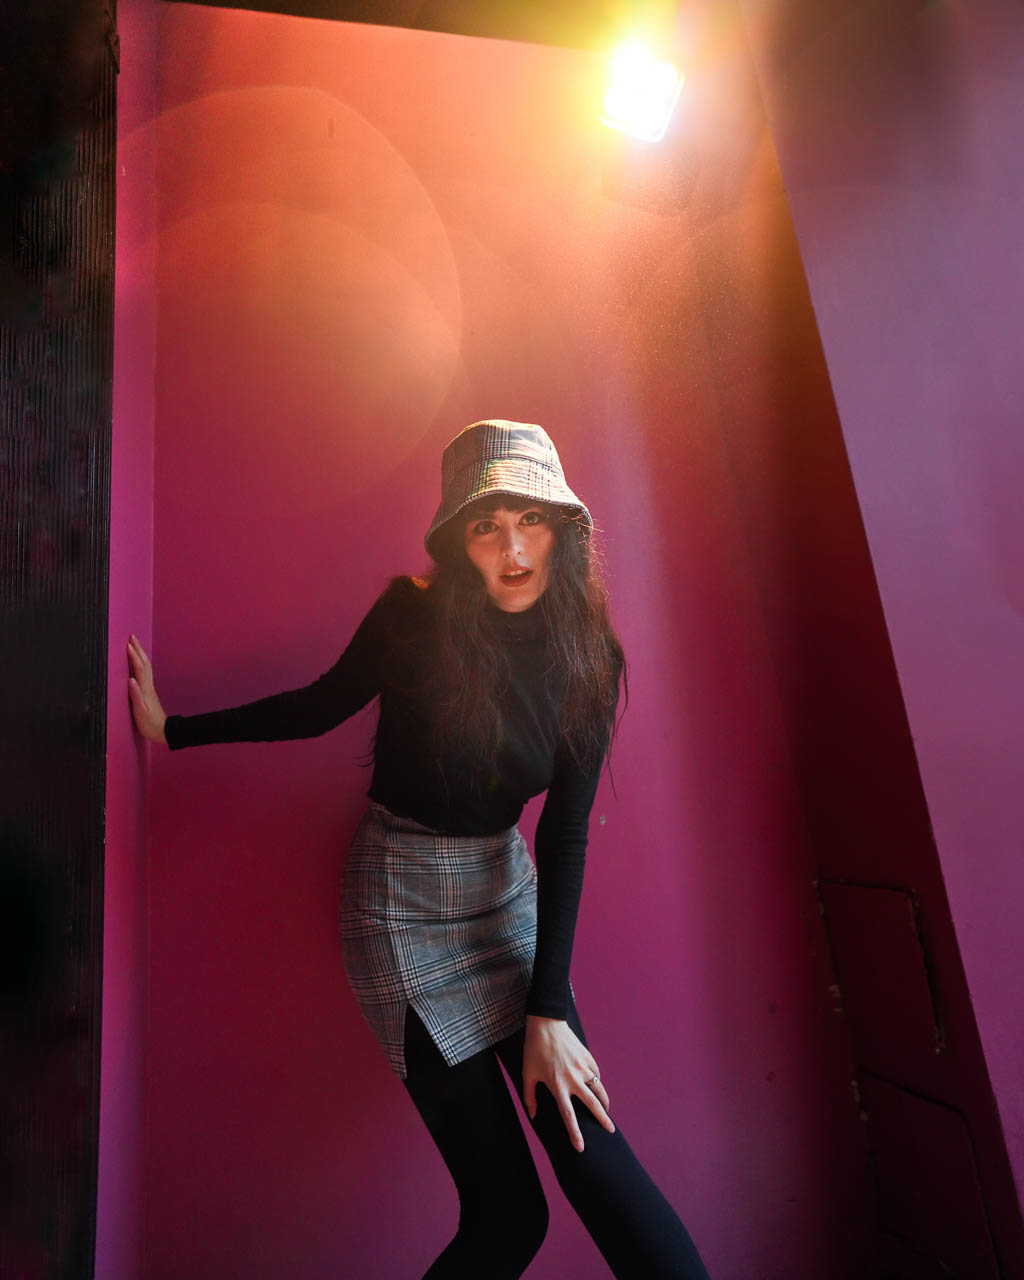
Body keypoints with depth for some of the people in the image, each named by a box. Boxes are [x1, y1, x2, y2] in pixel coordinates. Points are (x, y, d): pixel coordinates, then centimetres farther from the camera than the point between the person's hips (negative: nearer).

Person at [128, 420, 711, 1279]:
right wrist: (172, 729, 4)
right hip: (404, 901, -3)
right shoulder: (415, 615, -16)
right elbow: (319, 707, 1)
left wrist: (549, 1011, -10)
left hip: (507, 890, 3)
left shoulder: (585, 656, -7)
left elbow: (565, 835, -8)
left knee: (591, 1147, -5)